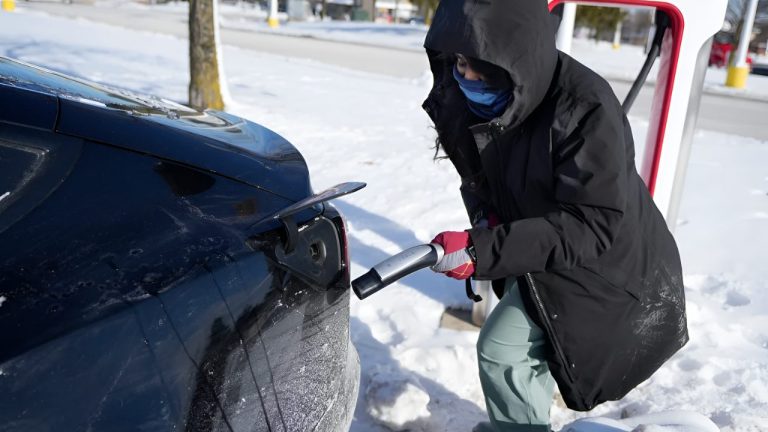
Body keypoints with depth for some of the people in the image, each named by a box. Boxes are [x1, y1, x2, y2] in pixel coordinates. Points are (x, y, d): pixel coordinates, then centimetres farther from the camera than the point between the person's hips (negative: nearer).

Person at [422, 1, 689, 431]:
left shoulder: (585, 108, -35)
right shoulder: (464, 100, -14)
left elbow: (594, 226, -34)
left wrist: (483, 251, -41)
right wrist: (487, 217, -17)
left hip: (606, 267, -7)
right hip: (544, 256, 7)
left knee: (501, 350, -8)